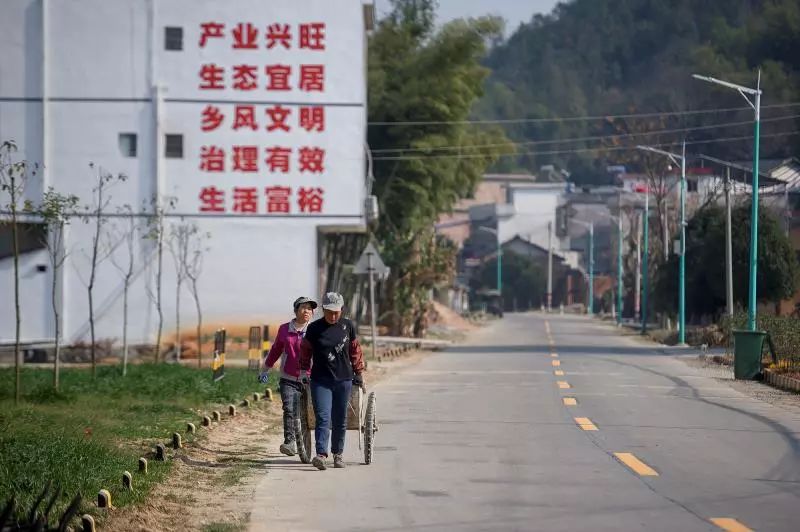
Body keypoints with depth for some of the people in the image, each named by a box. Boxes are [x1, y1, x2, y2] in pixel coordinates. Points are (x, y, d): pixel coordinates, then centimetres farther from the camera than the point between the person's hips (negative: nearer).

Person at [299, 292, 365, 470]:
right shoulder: (314, 329, -1)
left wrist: (358, 372, 16)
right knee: (323, 418, -13)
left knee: (340, 420, 9)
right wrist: (304, 372, 7)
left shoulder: (348, 326, 3)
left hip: (343, 380, 2)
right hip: (320, 381, -2)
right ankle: (321, 455, -22)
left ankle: (338, 454, 23)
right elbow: (305, 351, 10)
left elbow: (355, 351, 14)